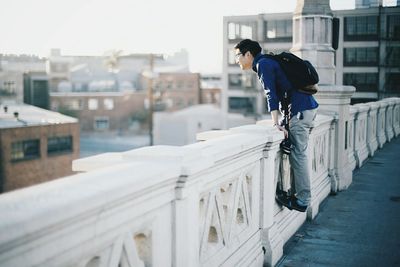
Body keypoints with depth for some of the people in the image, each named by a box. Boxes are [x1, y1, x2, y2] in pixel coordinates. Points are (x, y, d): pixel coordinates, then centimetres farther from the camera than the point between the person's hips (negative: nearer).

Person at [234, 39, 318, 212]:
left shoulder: (263, 64, -8)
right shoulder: (267, 62, 22)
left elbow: (271, 94, -17)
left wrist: (276, 123, -22)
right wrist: (286, 118, 24)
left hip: (301, 110, -10)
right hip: (308, 107, 10)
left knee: (298, 155, -8)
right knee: (298, 153, 10)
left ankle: (302, 201, -6)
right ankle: (301, 196, 12)